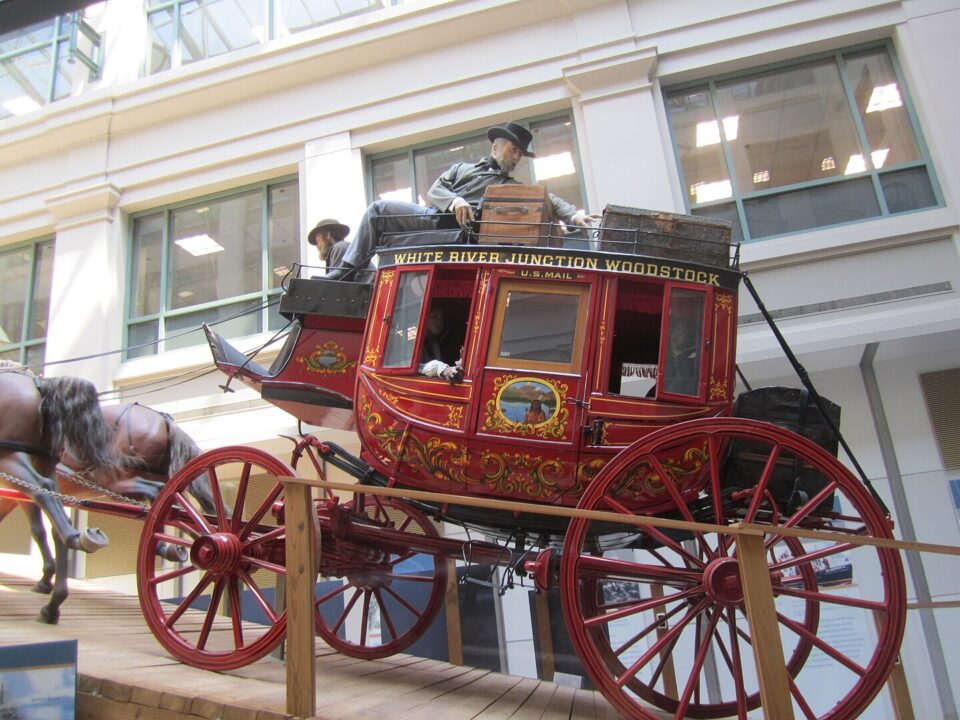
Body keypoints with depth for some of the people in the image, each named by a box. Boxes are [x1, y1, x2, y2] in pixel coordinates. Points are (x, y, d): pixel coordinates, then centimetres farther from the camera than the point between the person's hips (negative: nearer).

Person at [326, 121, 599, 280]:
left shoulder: (516, 188, 24)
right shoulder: (463, 168, 28)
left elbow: (548, 200, 7)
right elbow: (434, 191, 12)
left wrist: (574, 215, -13)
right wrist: (454, 200, -12)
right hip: (435, 217, 3)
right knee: (379, 209, -11)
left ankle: (344, 273, -18)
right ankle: (343, 273, -8)